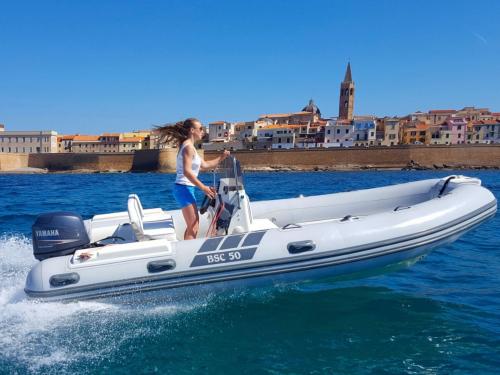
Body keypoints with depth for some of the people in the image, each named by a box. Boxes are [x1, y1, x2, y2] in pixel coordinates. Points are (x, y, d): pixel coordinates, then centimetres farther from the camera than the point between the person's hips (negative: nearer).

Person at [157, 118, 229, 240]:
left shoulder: (189, 147, 17)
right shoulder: (188, 147, -14)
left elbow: (205, 165, 23)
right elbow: (187, 171, -24)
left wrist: (221, 158, 16)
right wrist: (203, 187, -25)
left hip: (186, 189, 10)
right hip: (184, 188, -10)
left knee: (192, 226, 19)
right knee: (193, 227, -9)